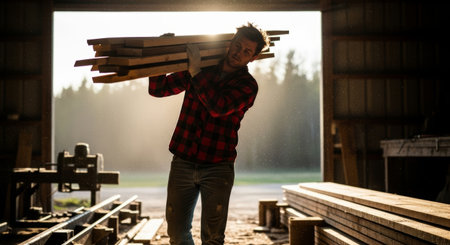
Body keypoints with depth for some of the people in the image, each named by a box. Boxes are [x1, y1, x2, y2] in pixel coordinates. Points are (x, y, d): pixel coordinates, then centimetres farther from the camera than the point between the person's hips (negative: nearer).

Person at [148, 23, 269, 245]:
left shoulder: (247, 85, -1)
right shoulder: (200, 68, 8)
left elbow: (218, 107, -20)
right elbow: (158, 89, 12)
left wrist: (195, 72, -17)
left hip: (217, 168, -2)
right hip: (183, 162, 3)